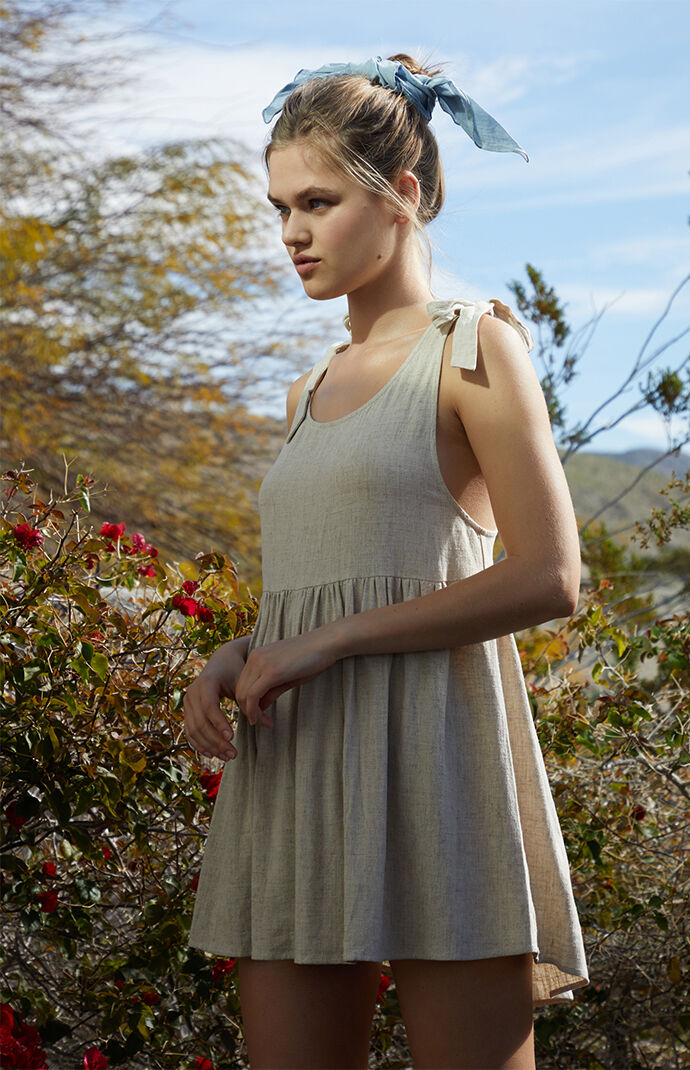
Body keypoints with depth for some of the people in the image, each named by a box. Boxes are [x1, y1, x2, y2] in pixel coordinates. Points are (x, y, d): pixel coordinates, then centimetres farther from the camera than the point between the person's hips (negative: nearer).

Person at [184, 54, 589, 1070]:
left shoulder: (473, 347, 1)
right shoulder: (311, 391, 21)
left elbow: (549, 579, -9)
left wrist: (325, 642, -12)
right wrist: (229, 661, 3)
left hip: (428, 751, -6)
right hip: (293, 768, 6)